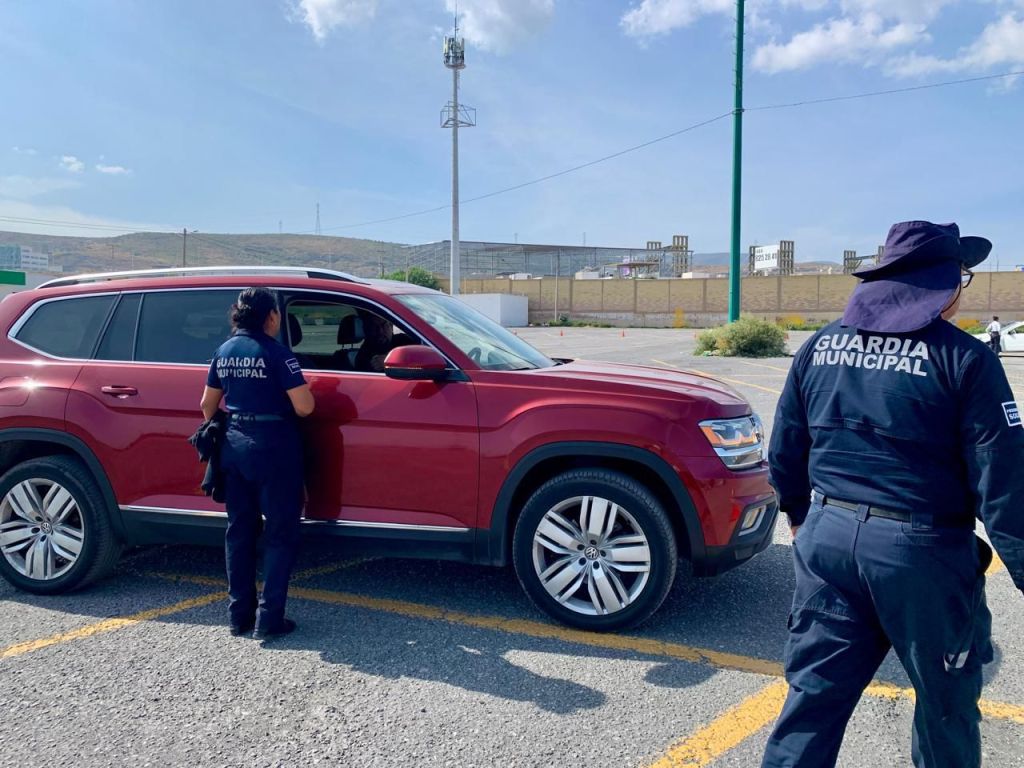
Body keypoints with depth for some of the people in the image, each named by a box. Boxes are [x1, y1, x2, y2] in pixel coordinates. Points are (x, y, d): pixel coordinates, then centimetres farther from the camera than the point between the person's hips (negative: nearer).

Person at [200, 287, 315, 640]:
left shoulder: (224, 351, 8)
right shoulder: (275, 352, -13)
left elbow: (208, 404, 16)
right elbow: (304, 407, -17)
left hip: (234, 447, 7)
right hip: (274, 449, -6)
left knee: (239, 531, 15)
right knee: (280, 534, 4)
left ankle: (239, 614, 22)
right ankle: (269, 618, 5)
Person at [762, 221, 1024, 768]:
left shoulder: (820, 345, 4)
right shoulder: (963, 359, -10)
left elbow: (784, 451, 10)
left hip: (827, 538, 4)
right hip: (922, 553, -4)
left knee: (814, 691, 13)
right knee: (946, 702, 19)